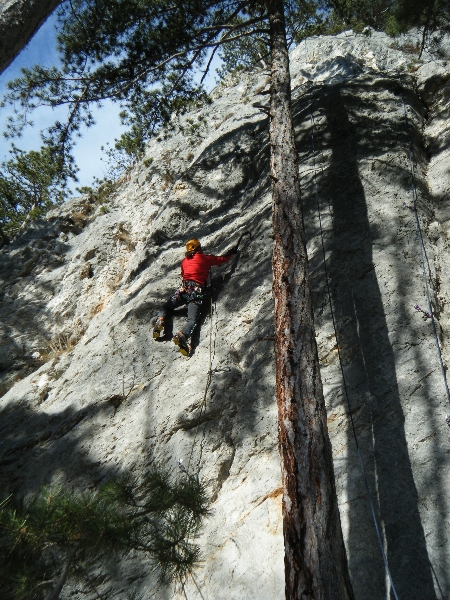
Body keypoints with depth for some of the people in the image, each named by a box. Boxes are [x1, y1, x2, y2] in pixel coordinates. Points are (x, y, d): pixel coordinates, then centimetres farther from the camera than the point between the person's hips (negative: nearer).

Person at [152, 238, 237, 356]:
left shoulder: (184, 261, 20)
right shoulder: (206, 258, 12)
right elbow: (222, 259, 24)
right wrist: (231, 252, 43)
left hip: (184, 288, 3)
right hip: (197, 291, -3)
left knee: (167, 307, 21)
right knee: (192, 319, -15)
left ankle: (159, 320, -10)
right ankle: (183, 335, -44)